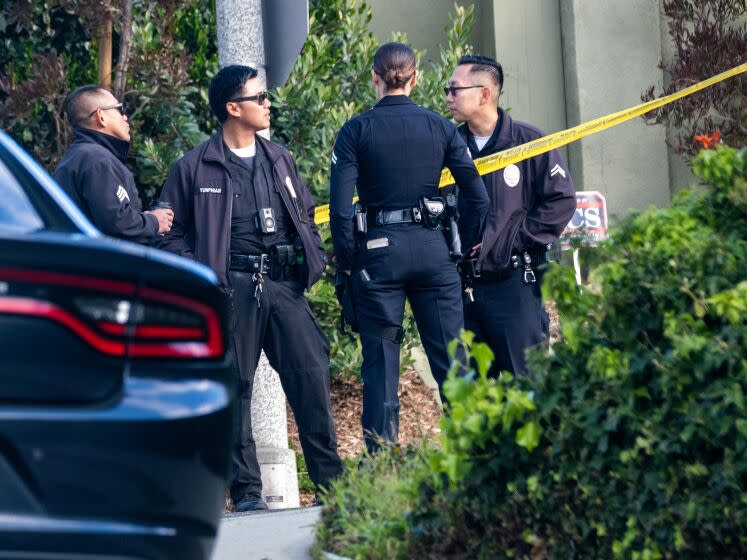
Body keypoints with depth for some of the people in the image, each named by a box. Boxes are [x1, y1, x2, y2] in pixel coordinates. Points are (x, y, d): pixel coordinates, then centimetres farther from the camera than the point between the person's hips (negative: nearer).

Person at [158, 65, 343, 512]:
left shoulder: (279, 159, 18)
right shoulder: (194, 168, 2)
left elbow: (306, 215, 26)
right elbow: (173, 234, 3)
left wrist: (315, 259, 11)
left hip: (284, 285, 4)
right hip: (232, 288, -4)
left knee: (312, 378, -2)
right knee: (234, 389, -1)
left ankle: (331, 482, 5)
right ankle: (247, 489, 4)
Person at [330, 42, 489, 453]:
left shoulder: (357, 131, -2)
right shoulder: (439, 127, 4)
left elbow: (340, 206, -8)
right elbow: (477, 196, 1)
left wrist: (348, 263, 1)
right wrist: (463, 249, 12)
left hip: (379, 250, -2)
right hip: (432, 248, 2)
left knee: (381, 362, 4)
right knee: (452, 357, 5)